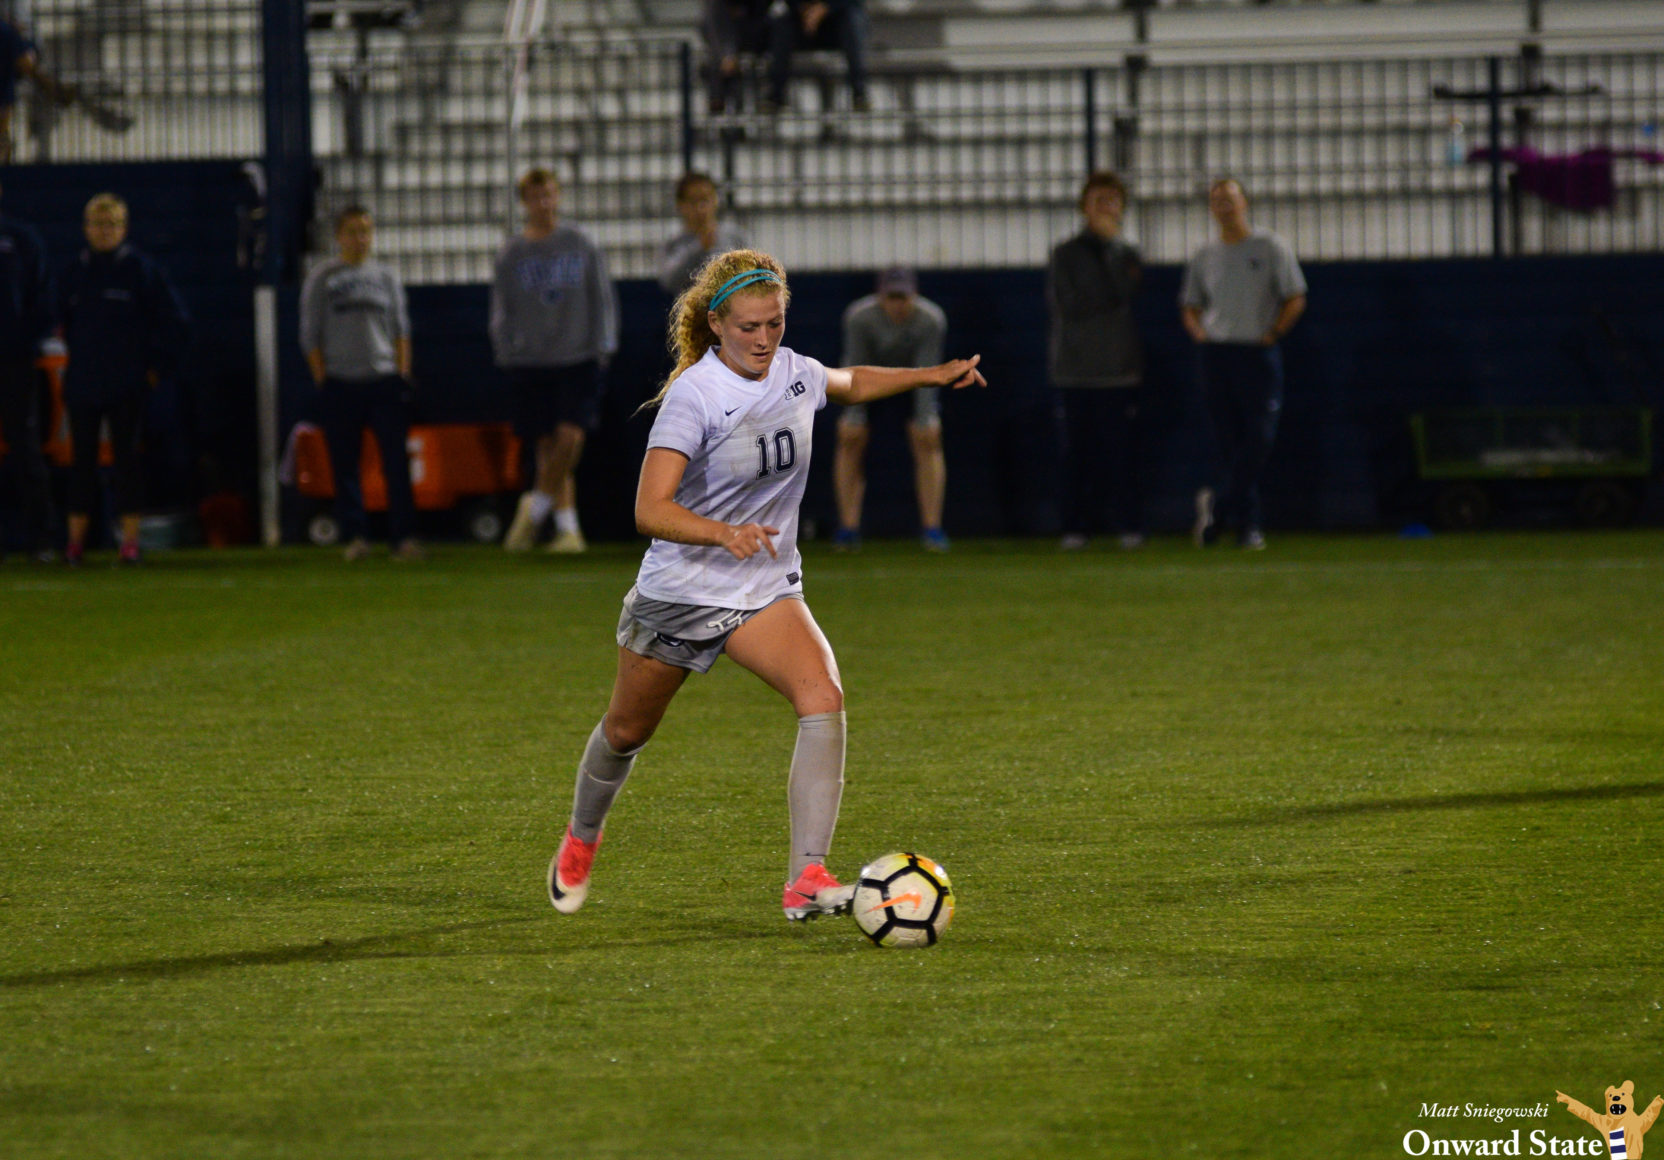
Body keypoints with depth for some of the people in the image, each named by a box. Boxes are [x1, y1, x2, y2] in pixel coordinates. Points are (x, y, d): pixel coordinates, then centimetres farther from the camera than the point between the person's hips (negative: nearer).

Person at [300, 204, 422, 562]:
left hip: (384, 380, 1)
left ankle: (403, 536, -5)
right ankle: (354, 536, 3)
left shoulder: (386, 276, 14)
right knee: (345, 462, -1)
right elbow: (310, 335, 5)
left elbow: (400, 330, 14)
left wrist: (401, 375, 4)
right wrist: (323, 380, -3)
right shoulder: (321, 279, 7)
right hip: (340, 382, -1)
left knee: (396, 460, -6)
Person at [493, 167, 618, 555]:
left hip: (578, 361, -1)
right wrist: (507, 355, -1)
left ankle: (534, 508, 0)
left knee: (570, 436, -17)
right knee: (547, 447, 0)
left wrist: (602, 348, 2)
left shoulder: (580, 246, 6)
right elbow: (502, 312, 10)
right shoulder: (511, 255, 8)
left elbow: (602, 298, 9)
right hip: (530, 361, 1)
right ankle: (567, 527, 6)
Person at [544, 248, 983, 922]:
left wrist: (931, 376, 15)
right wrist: (723, 533, -47)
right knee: (627, 731, 17)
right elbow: (650, 511, -31)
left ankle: (806, 878, -29)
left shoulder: (793, 374, -4)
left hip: (766, 590, 4)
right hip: (678, 590, -4)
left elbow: (848, 385, 24)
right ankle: (581, 840, 49)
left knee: (823, 698, -24)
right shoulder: (693, 395, -23)